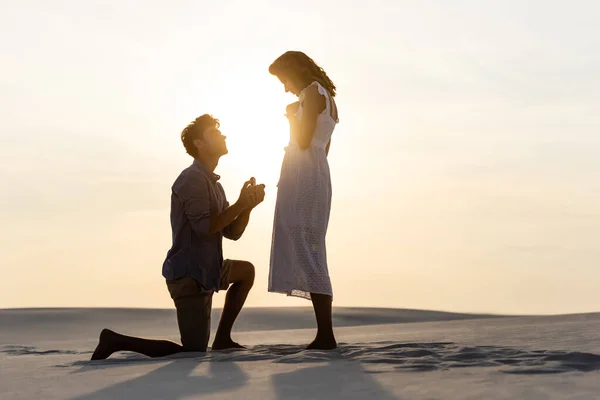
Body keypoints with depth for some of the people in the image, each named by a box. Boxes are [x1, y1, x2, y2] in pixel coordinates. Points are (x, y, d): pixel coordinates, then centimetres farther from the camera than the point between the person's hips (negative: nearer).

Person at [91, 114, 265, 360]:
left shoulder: (212, 183, 17)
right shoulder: (192, 179, -13)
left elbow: (232, 232, 14)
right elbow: (205, 226, -25)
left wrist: (247, 205, -2)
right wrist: (241, 204, -16)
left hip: (206, 270, 9)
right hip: (189, 275, -9)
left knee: (246, 271, 28)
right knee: (194, 352, -6)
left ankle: (222, 338, 21)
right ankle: (116, 341, -6)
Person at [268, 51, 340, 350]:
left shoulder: (313, 92, -5)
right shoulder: (329, 100, 24)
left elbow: (303, 141, -12)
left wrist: (291, 116, 2)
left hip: (302, 177, -10)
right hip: (318, 176, 10)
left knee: (305, 252, -13)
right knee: (310, 252, 8)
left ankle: (326, 334, -17)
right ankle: (324, 334, 5)